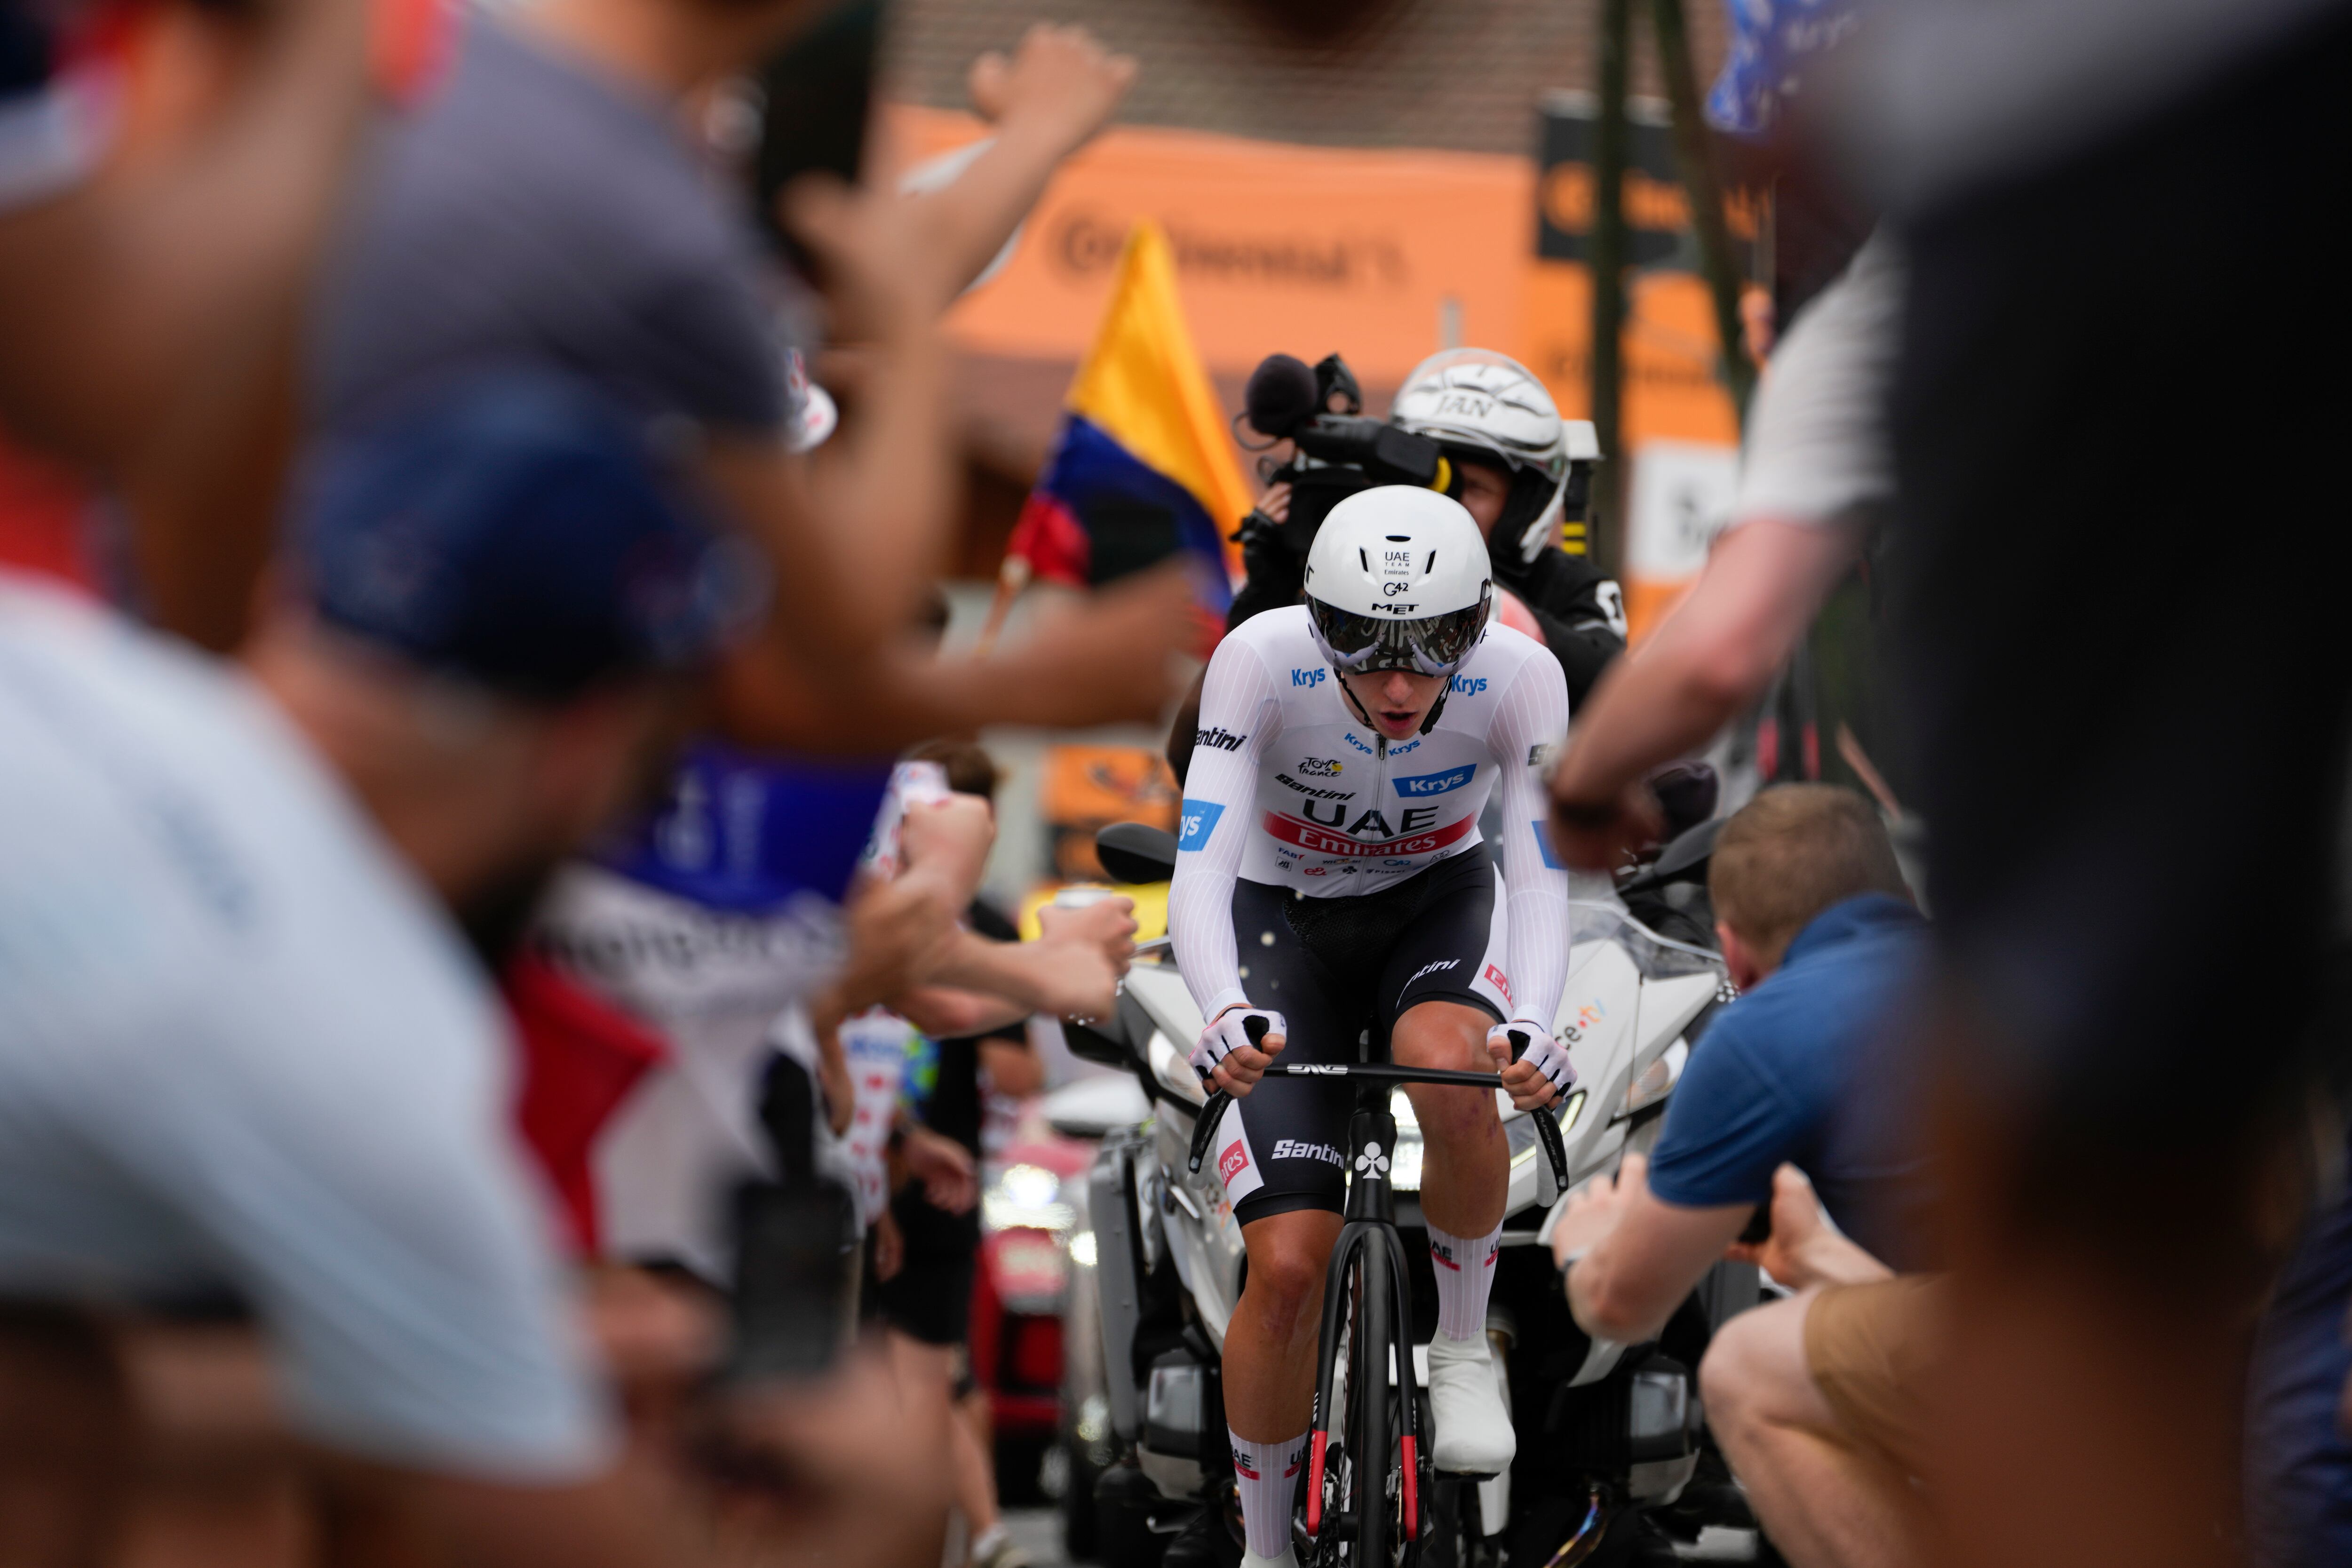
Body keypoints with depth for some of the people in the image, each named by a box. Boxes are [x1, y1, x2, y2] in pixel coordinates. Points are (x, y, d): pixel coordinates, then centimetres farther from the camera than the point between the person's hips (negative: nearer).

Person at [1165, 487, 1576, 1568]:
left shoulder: (1519, 677, -26)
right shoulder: (1261, 660, -29)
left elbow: (1541, 875, -28)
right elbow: (1200, 870, -34)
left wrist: (1532, 1024, -48)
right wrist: (1227, 1015, -53)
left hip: (1440, 902, 1)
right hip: (1287, 921, -1)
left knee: (1450, 1072, -37)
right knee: (1288, 1268, -14)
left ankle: (1463, 1347, -11)